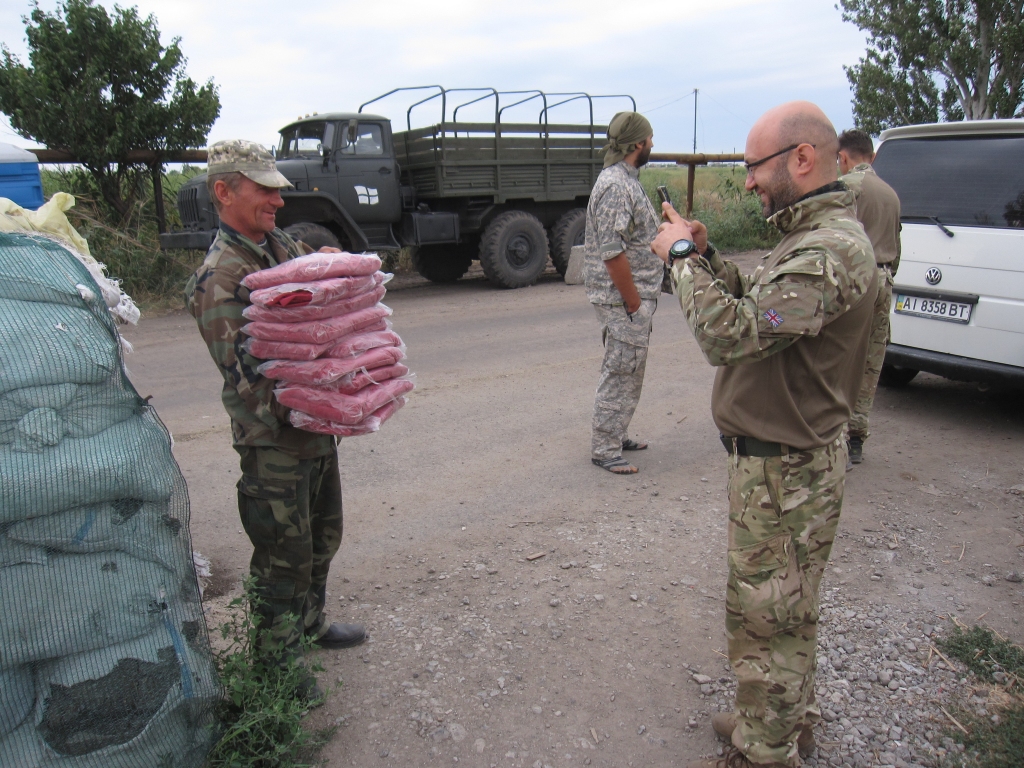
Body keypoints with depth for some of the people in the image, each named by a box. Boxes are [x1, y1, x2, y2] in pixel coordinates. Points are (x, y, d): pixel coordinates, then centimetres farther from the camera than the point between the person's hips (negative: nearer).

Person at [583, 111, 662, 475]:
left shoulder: (625, 180, 14)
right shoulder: (616, 185, -19)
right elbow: (612, 254, -24)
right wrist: (634, 303, -20)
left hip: (632, 296, 11)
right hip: (623, 299, -11)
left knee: (627, 372, 18)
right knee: (620, 373, -3)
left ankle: (615, 436, 31)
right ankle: (604, 449, 8)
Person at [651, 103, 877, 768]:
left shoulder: (830, 250, -25)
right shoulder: (813, 235, 10)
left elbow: (731, 334, -34)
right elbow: (758, 309, 16)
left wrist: (682, 257, -20)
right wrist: (707, 256, 3)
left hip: (786, 473, -11)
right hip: (787, 459, 11)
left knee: (766, 618, 5)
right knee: (786, 611, 25)